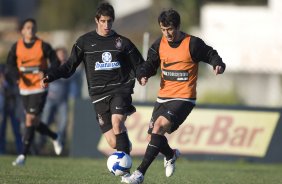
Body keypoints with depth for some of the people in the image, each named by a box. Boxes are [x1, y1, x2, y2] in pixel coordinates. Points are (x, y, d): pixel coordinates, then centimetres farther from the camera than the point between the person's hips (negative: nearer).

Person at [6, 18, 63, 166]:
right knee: (33, 122, 11)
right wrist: (18, 76, -18)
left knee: (30, 120, -13)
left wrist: (46, 73, -21)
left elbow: (55, 63, -2)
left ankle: (23, 155, -11)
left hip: (39, 88, -4)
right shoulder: (17, 47, 3)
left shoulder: (43, 46, -5)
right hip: (24, 89, 4)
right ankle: (55, 138, 39)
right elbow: (10, 65, 3)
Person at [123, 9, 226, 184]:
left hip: (184, 98, -7)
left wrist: (218, 65, -24)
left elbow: (210, 55, -2)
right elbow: (151, 63, 13)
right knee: (153, 136, 8)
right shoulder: (160, 44, 4)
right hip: (163, 97, 7)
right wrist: (143, 75, -8)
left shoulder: (192, 43, -11)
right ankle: (171, 155, 44)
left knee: (159, 127, -26)